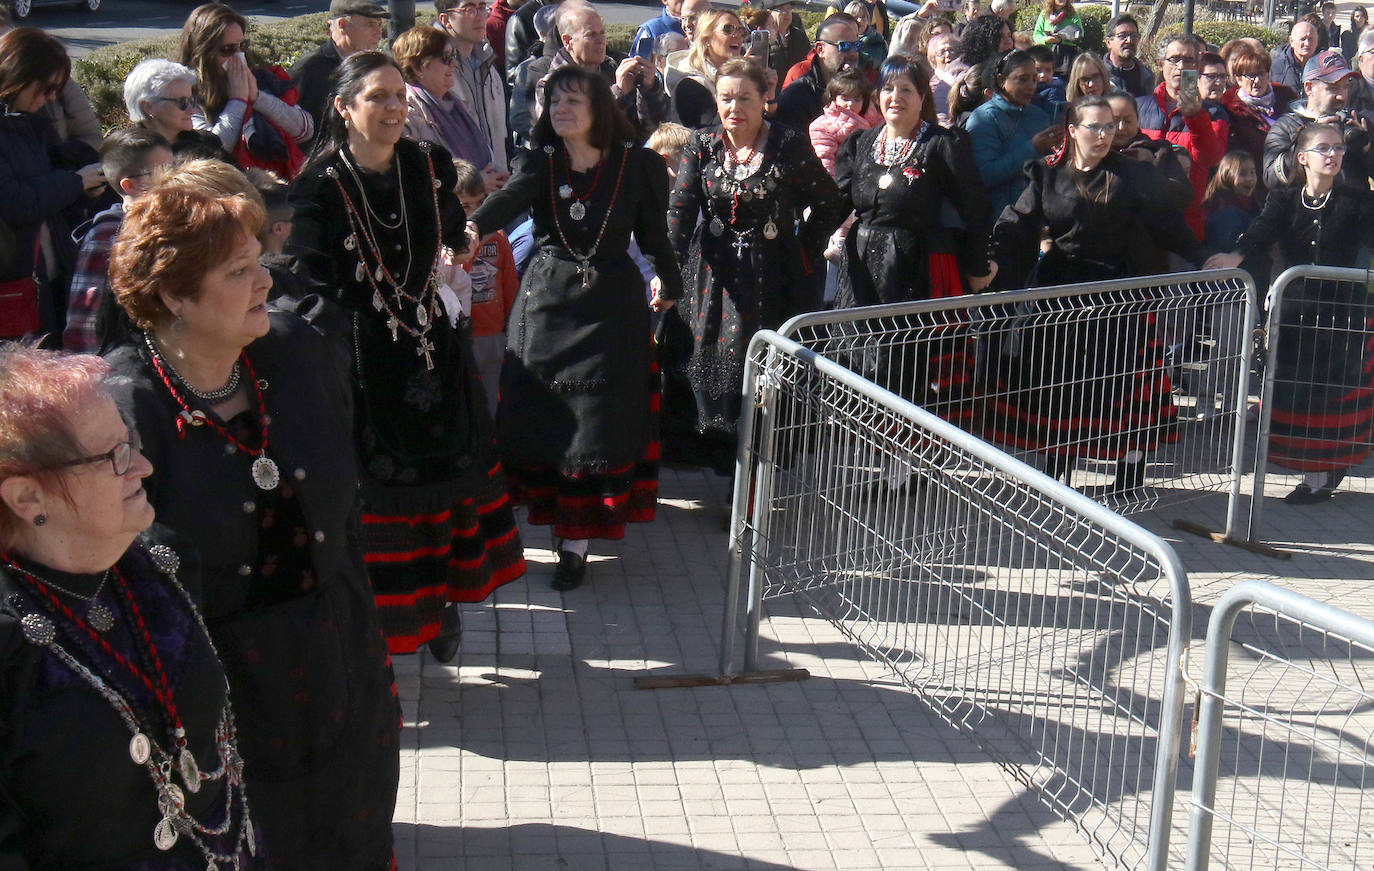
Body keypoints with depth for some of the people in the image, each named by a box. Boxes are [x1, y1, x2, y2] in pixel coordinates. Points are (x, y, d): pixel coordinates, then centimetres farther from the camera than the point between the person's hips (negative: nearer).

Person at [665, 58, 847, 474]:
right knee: (704, 356, 2)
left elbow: (829, 206, 3)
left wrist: (804, 251, -2)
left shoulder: (789, 145, -5)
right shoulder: (702, 146, 2)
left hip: (773, 274, -3)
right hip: (713, 270, 3)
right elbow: (680, 210, -6)